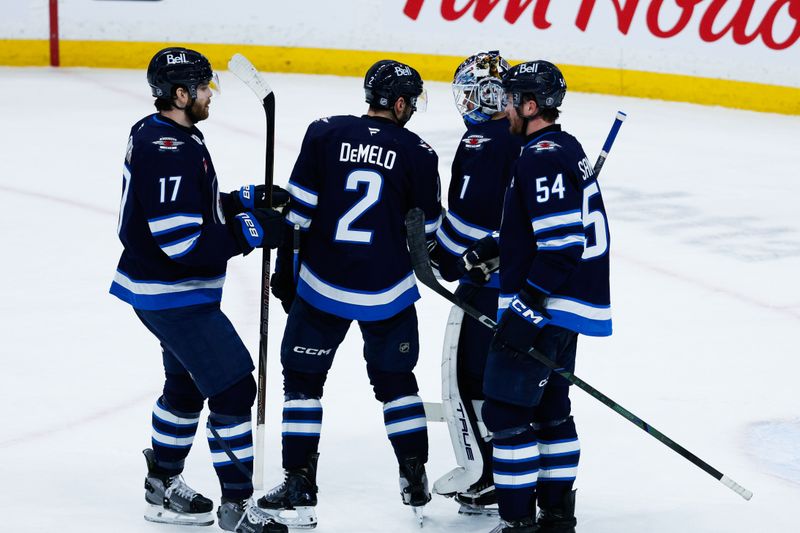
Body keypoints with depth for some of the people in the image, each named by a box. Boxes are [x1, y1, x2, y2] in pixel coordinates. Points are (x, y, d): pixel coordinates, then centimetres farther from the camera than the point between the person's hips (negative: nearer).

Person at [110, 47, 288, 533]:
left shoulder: (158, 134, 7)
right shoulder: (170, 151, -26)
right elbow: (185, 244, -30)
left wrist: (246, 199, 7)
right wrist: (253, 231, -22)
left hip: (159, 288, 11)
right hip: (174, 296, -11)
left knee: (187, 382, 25)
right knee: (233, 385, -8)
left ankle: (163, 485, 38)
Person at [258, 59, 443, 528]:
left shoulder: (325, 134, -3)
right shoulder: (418, 154, -4)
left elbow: (298, 211, -3)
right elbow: (427, 232, 4)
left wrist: (285, 273, 6)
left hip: (322, 286, -1)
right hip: (389, 293, 1)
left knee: (303, 379, 12)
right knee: (395, 381, 19)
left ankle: (300, 491, 8)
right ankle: (416, 485, 21)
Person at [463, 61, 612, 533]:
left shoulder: (541, 157, -19)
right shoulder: (566, 148, 13)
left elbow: (562, 243, -25)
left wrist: (527, 307, -24)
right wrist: (492, 249, 21)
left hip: (545, 307, -11)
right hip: (568, 307, 11)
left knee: (506, 411, -5)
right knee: (550, 409, 17)